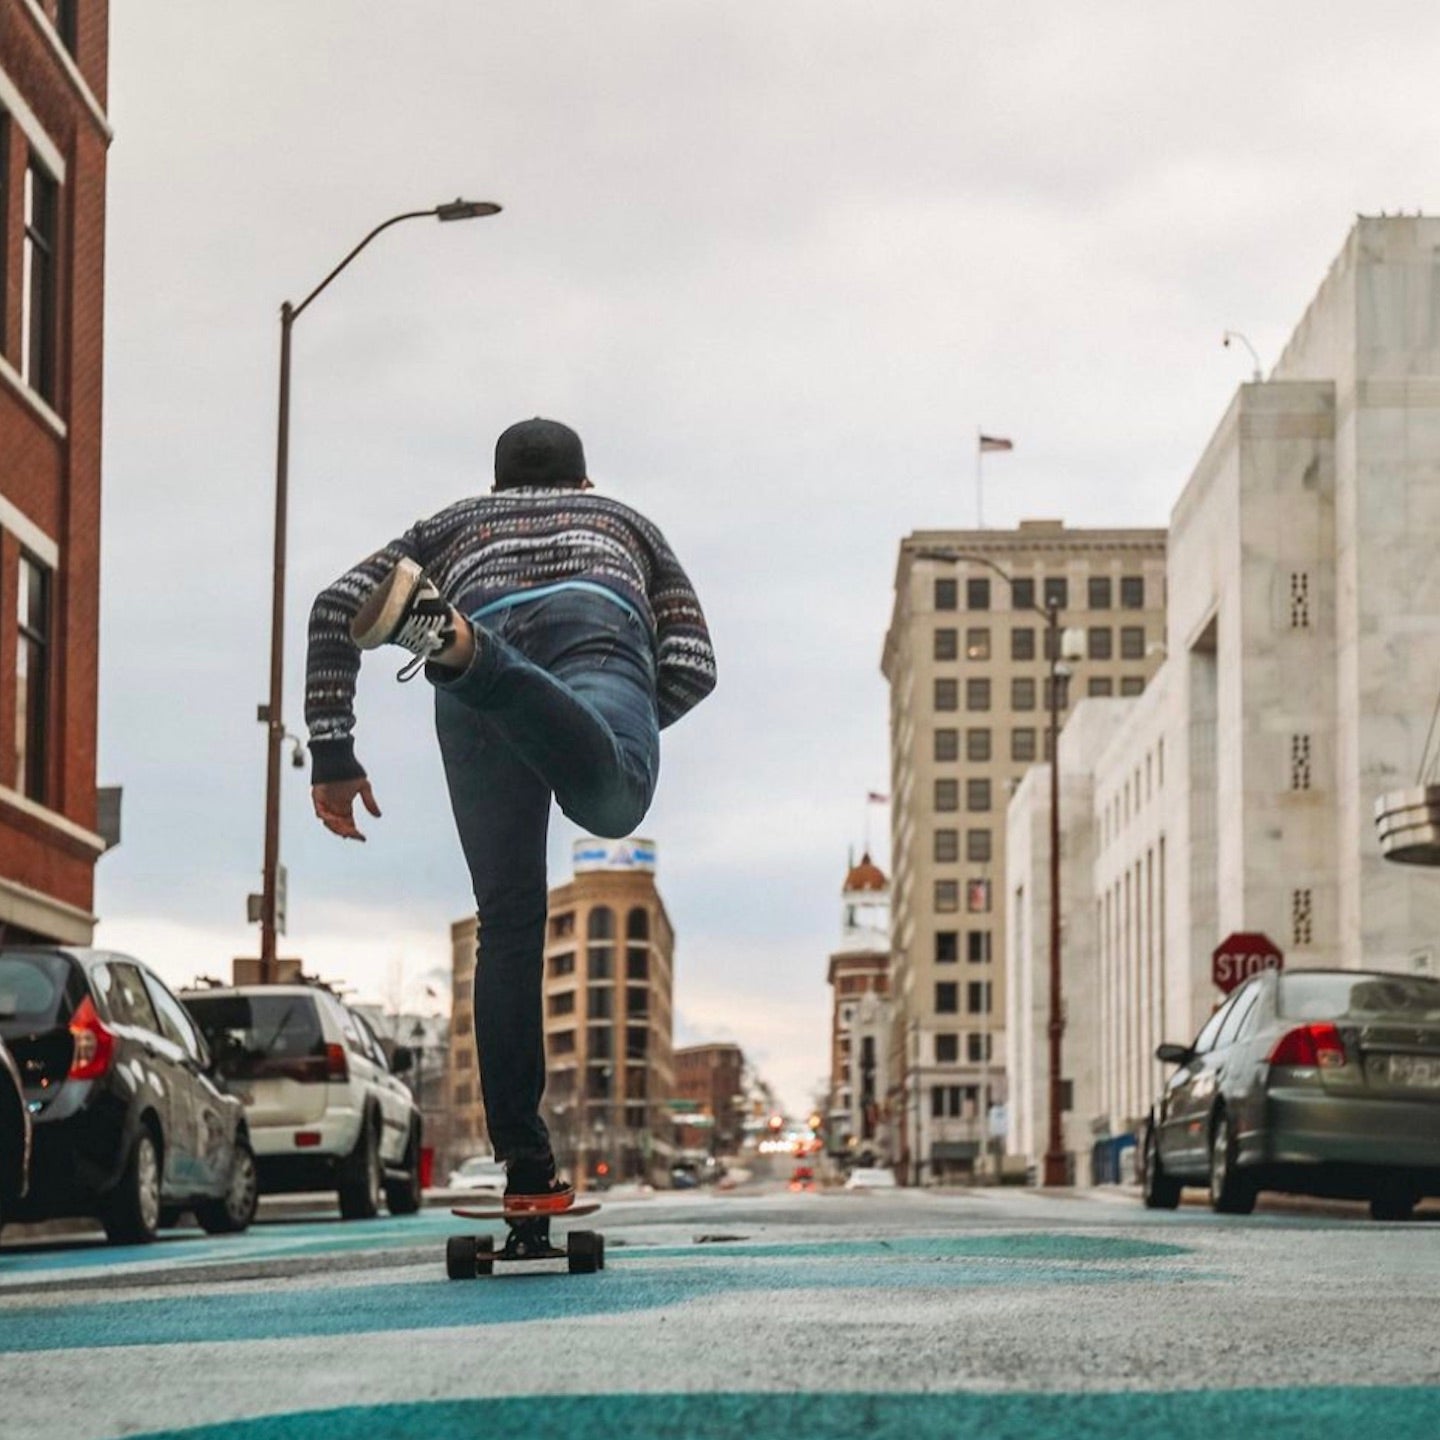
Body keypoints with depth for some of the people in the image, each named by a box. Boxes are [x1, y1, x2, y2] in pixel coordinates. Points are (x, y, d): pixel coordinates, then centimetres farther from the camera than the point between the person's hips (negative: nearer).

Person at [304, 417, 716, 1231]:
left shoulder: (456, 524, 43)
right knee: (612, 799, -35)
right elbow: (693, 666, 28)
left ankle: (527, 1169, -1)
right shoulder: (626, 522, 44)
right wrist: (618, 739, 43)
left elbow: (336, 606, 23)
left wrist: (332, 754, 21)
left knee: (508, 918, 5)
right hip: (598, 636, -2)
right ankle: (449, 640, -57)